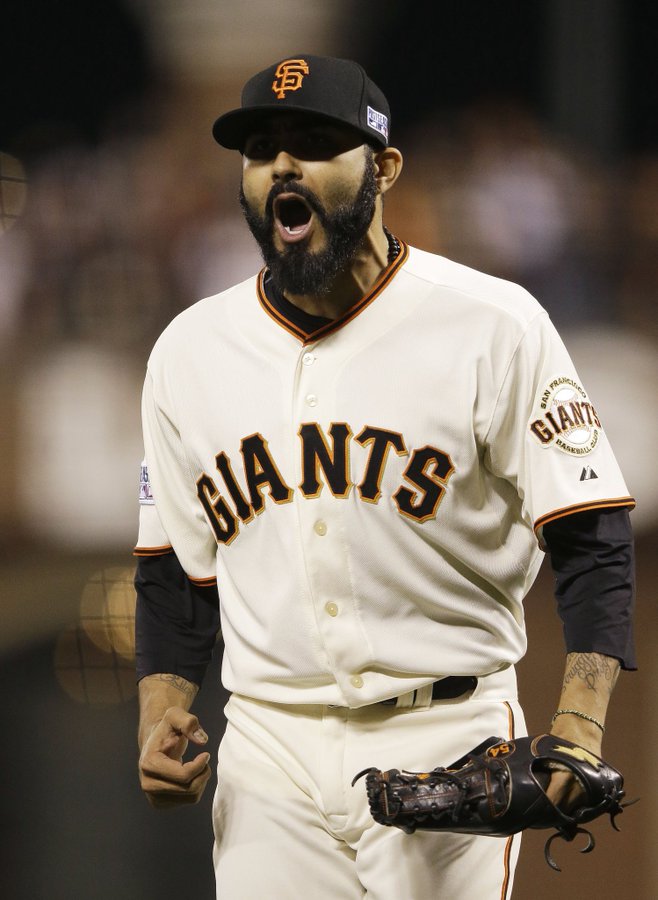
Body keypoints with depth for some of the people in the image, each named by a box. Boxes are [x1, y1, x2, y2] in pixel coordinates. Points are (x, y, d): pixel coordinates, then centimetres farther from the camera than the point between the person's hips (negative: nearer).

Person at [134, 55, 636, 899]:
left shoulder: (492, 327, -5)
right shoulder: (190, 351, 8)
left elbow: (593, 543, -7)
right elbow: (175, 569, 16)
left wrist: (580, 722, -22)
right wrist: (161, 715, -2)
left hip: (446, 739, -3)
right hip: (269, 752, 3)